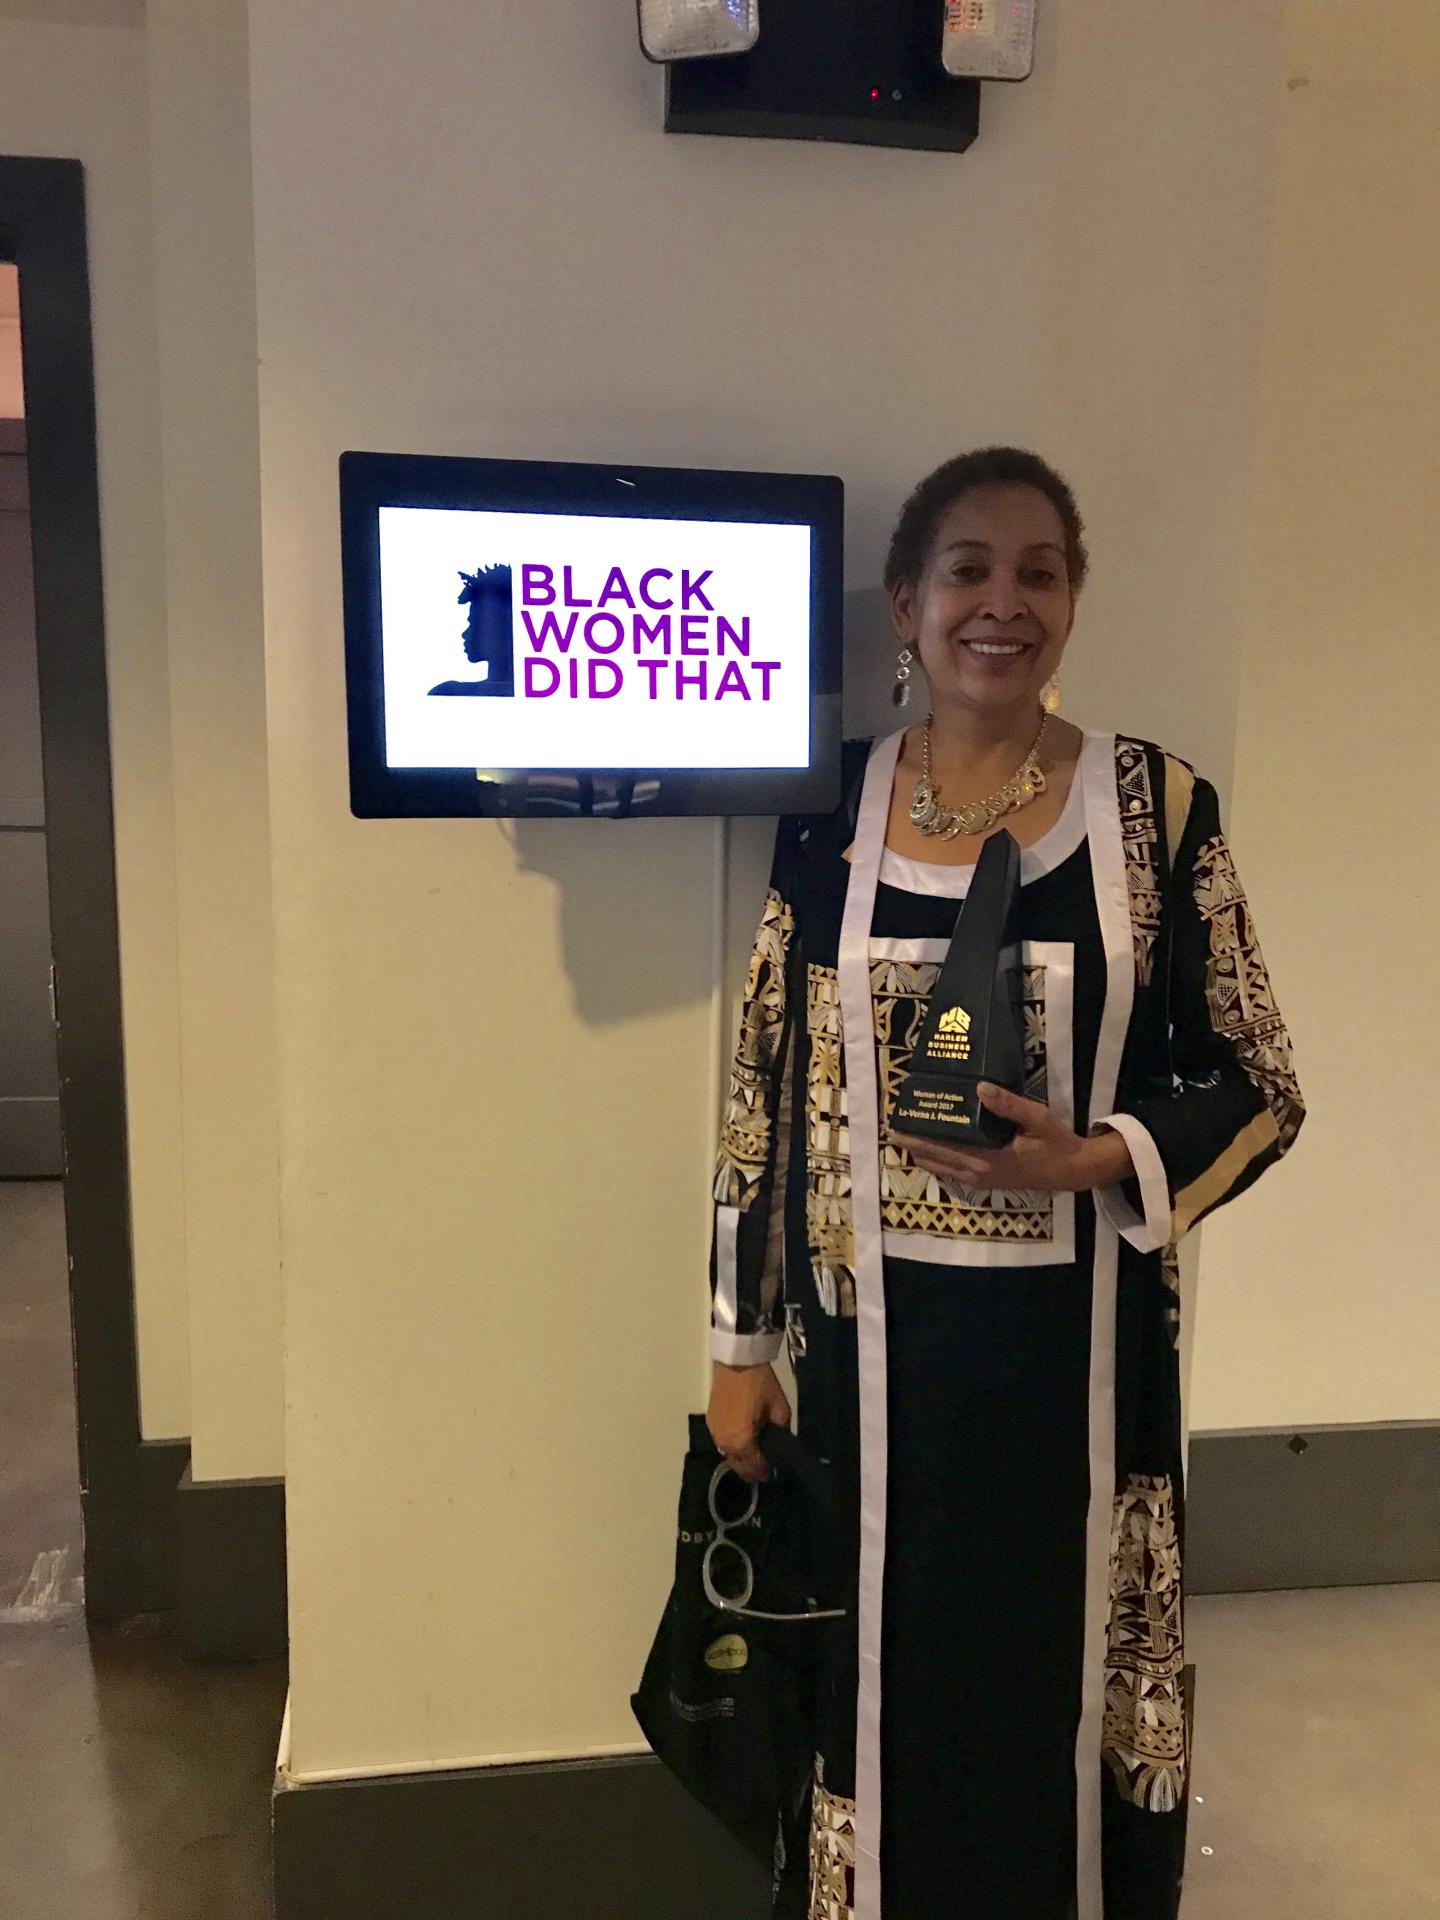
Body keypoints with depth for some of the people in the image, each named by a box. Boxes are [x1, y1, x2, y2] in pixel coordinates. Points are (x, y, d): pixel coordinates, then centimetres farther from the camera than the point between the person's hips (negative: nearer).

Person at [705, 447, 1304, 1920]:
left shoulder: (1158, 806, -5)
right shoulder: (832, 810, -1)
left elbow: (1260, 1088, -1)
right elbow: (765, 1088, 3)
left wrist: (1096, 1161, -19)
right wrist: (741, 1340, 3)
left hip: (1071, 1340, -1)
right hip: (874, 1338, 2)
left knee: (1061, 1680, 14)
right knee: (876, 1682, 16)